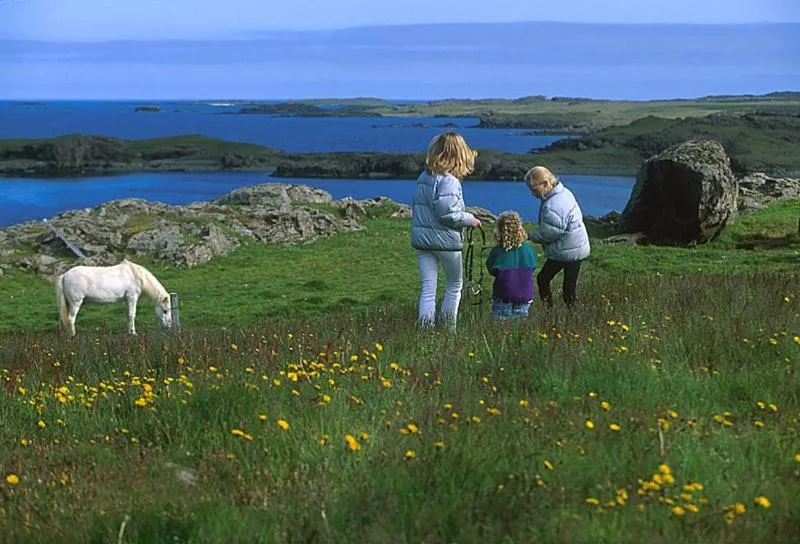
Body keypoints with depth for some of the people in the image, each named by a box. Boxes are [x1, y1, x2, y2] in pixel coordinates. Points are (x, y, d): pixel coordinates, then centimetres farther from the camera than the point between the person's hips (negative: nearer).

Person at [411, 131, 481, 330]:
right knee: (454, 284, 14)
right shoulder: (449, 181, -16)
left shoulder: (423, 177, 7)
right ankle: (448, 329, 18)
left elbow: (416, 207, 11)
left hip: (421, 238, 6)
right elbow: (446, 212, -21)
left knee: (428, 288, 5)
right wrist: (469, 219, -7)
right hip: (445, 239, -6)